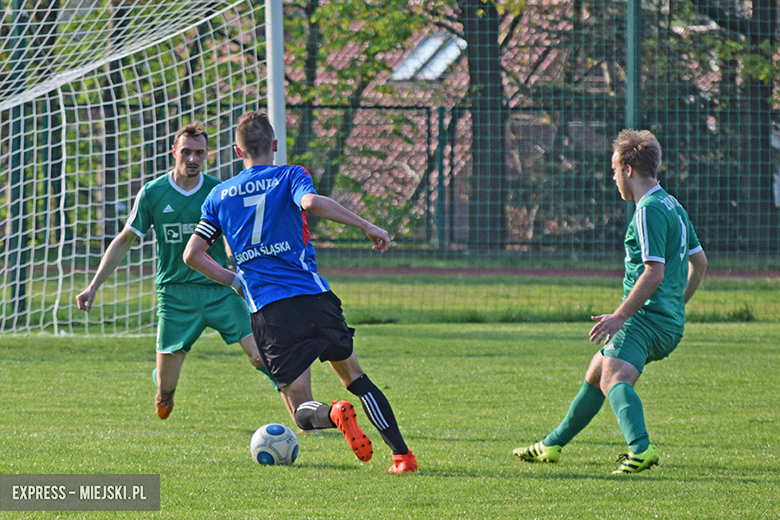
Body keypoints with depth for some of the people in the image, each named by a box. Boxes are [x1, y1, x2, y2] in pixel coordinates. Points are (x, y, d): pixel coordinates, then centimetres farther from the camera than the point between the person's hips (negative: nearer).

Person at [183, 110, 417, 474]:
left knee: (303, 411, 6)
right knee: (354, 377, 18)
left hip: (268, 312, 0)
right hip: (313, 297, 0)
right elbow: (311, 202, -18)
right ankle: (402, 453, 4)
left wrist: (234, 280, 25)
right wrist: (367, 226, -16)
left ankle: (335, 415, -29)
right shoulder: (290, 177, 6)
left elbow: (192, 254, 14)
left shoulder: (220, 195, 14)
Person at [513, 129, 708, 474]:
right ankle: (551, 445, 40)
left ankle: (641, 449, -53)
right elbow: (699, 262, 25)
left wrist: (619, 316, -19)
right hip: (670, 322, 11)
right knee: (595, 375, 25)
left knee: (613, 378, -31)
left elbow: (654, 274, -21)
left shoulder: (649, 211, -14)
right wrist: (677, 306, 33)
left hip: (647, 317, -11)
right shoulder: (673, 207, 17)